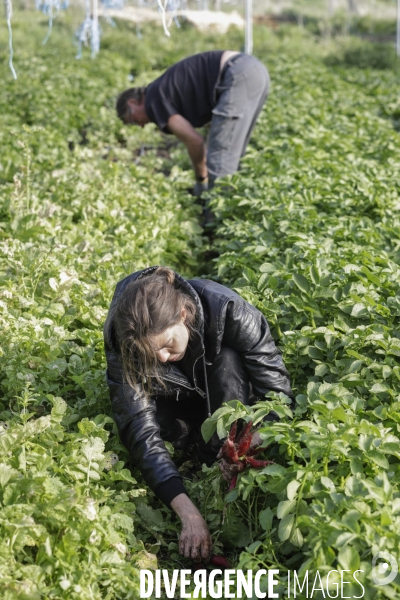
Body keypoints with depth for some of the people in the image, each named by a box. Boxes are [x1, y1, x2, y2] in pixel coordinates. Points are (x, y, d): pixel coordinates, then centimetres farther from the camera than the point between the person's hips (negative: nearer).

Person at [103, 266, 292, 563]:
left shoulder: (228, 311, -37)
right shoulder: (122, 339, -33)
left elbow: (276, 389, -33)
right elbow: (140, 430, -38)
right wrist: (187, 512, -47)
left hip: (227, 396, -1)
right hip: (174, 398, 1)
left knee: (228, 361, -34)